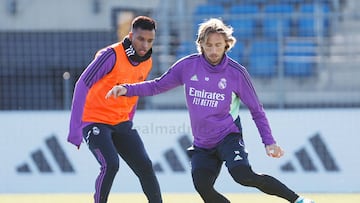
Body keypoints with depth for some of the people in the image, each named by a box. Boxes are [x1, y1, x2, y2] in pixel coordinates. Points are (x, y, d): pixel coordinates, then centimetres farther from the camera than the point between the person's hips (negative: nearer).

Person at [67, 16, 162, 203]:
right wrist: (75, 129, -24)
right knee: (110, 165, -24)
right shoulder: (112, 55, -20)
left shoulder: (147, 63, 3)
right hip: (95, 122, -6)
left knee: (144, 166, -4)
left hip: (121, 123, 6)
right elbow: (82, 86, -21)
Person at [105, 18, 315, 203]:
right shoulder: (188, 66, -3)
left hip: (228, 136, -4)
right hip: (202, 143, 4)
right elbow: (158, 85, 7)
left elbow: (257, 110, -3)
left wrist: (269, 142, -11)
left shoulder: (237, 72, -10)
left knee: (243, 175, -29)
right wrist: (127, 89, -6)